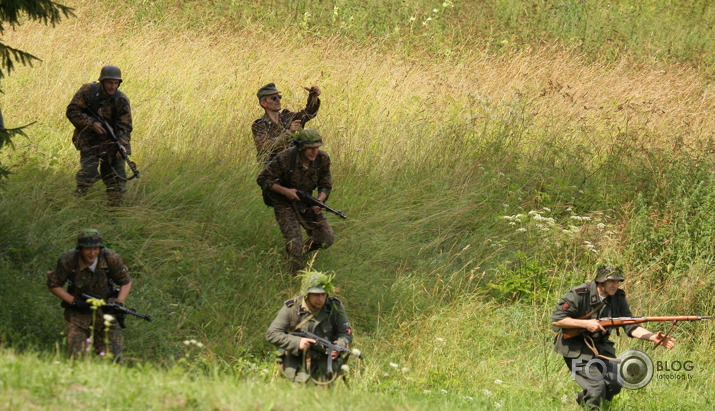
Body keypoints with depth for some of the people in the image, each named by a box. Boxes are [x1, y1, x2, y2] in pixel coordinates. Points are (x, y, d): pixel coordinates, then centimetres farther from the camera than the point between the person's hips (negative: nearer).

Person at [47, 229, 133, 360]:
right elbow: (53, 285, -4)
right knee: (78, 357, -11)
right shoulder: (67, 261, -18)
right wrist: (74, 301, -16)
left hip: (105, 313, 1)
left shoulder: (111, 259, -14)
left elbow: (126, 282, 2)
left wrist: (119, 302, -15)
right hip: (77, 314, -1)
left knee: (113, 358, -6)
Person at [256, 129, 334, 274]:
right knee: (295, 242, -18)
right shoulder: (284, 159, -28)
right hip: (284, 203, -5)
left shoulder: (322, 159, -14)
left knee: (327, 239, -1)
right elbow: (262, 179, -18)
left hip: (306, 203, 5)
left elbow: (326, 185, -2)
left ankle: (301, 251, 27)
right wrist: (285, 191, -27)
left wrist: (319, 201, -24)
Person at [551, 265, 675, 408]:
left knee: (615, 384, -2)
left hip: (600, 346, 6)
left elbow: (630, 327, -3)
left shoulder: (618, 297, -1)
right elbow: (556, 320, -20)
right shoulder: (579, 295, -19)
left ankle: (582, 400, 22)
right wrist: (586, 323, -27)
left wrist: (653, 337, -20)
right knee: (597, 386, -18)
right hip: (576, 347, -6)